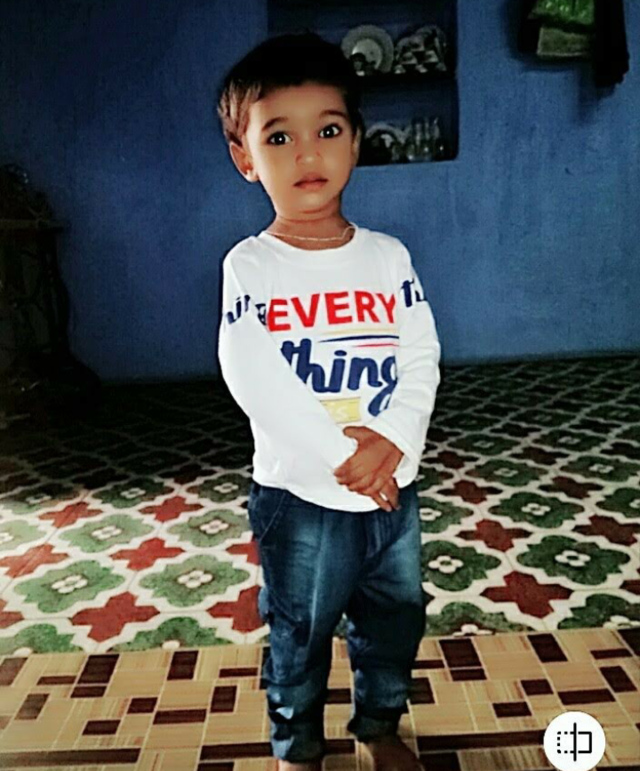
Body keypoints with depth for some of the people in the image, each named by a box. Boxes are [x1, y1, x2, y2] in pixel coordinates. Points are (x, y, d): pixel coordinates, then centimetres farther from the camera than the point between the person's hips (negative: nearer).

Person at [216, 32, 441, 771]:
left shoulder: (388, 256, -1)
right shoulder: (250, 265, -10)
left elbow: (422, 357, -4)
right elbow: (253, 378, -19)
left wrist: (392, 441, -20)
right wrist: (340, 456, -22)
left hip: (392, 487, 4)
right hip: (298, 495, -3)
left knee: (394, 621, 21)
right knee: (299, 634, 16)